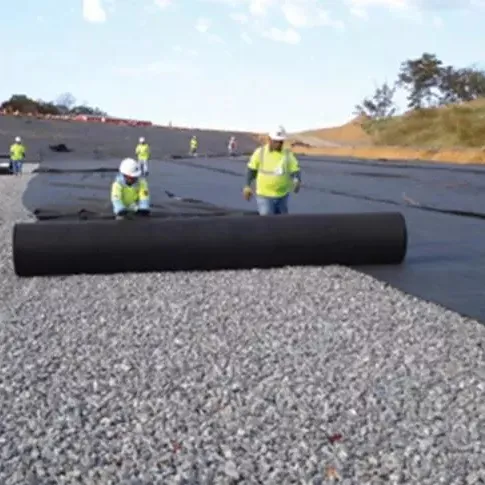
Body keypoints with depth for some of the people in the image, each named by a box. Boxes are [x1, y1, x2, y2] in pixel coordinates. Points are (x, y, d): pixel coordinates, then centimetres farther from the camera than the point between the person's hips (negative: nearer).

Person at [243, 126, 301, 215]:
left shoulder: (288, 154, -4)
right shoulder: (260, 152, -7)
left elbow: (296, 171, -8)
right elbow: (251, 169, 3)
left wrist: (297, 182, -29)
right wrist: (247, 186, -3)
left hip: (282, 196, 3)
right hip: (264, 195, -3)